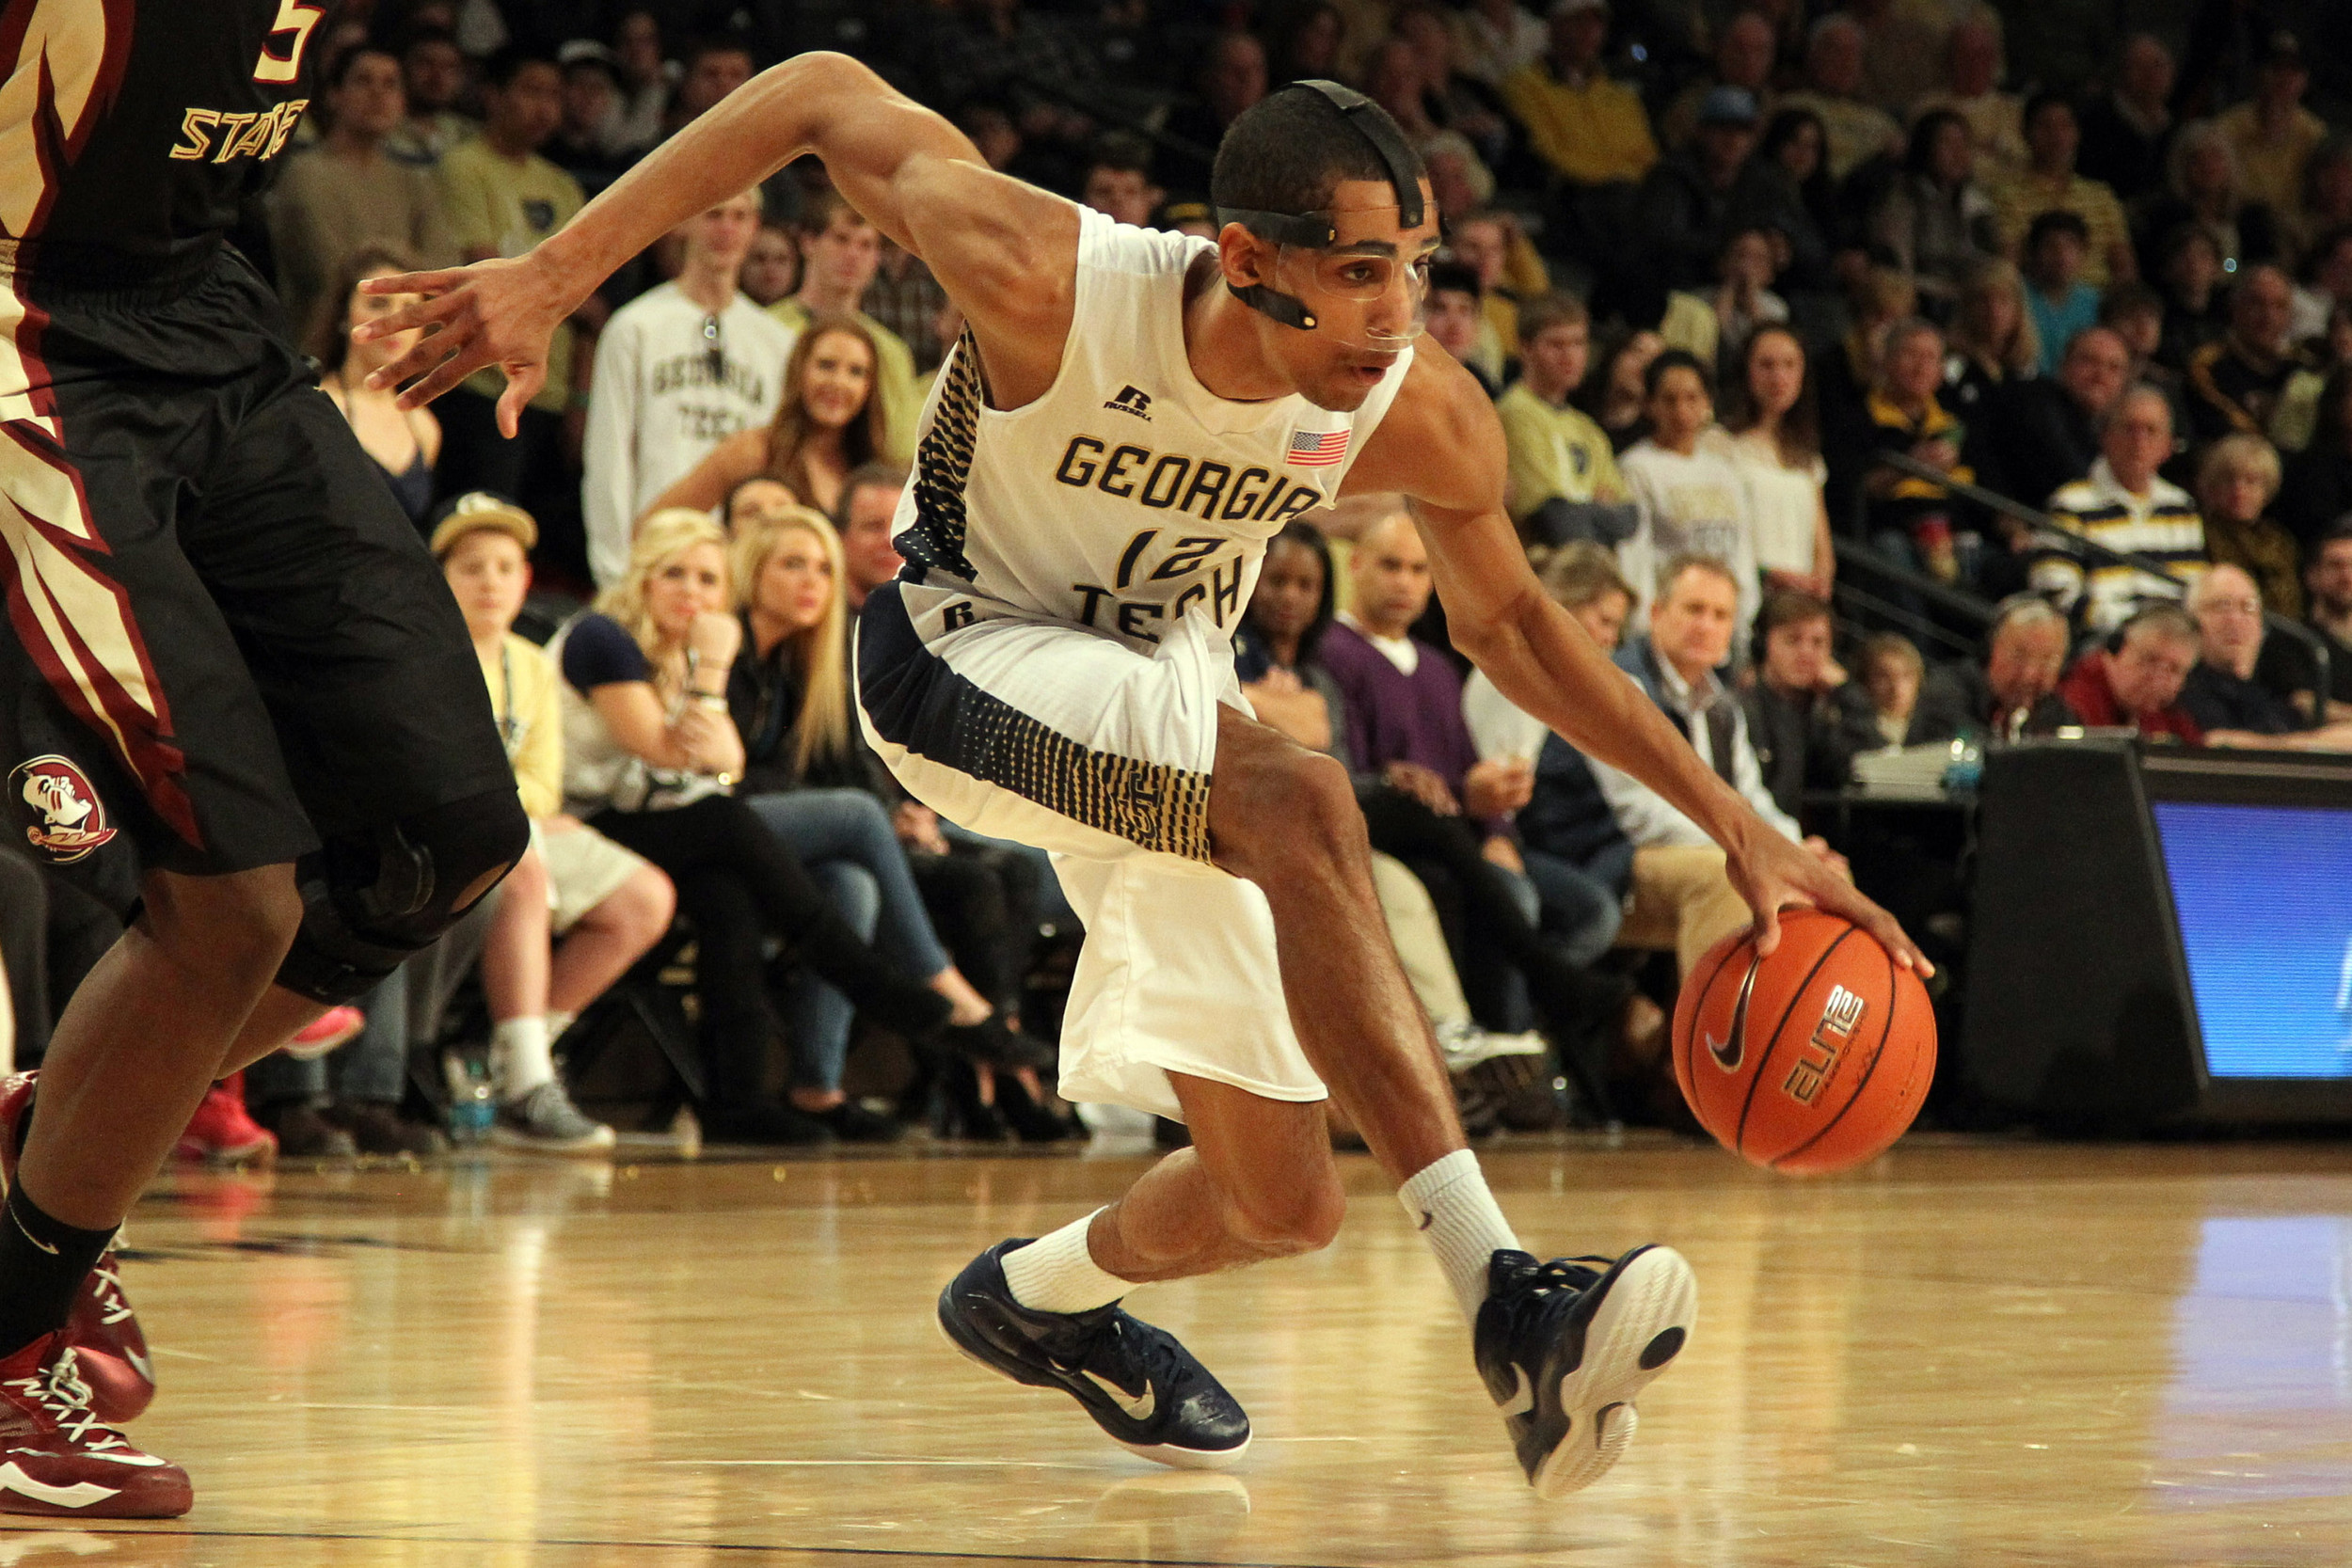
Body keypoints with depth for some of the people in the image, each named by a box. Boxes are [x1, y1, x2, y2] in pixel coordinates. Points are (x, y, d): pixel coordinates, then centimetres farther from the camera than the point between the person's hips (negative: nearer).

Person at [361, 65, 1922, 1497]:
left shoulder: (1423, 419, -20)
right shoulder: (1051, 283, -32)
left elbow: (1510, 624, -1)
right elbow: (826, 95, -21)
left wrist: (1733, 820, -4)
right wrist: (553, 276, -25)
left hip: (1159, 686, 5)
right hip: (963, 651, -5)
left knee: (1282, 1205, 3)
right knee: (1301, 801, -35)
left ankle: (1042, 1298, 38)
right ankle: (1502, 1294, -39)